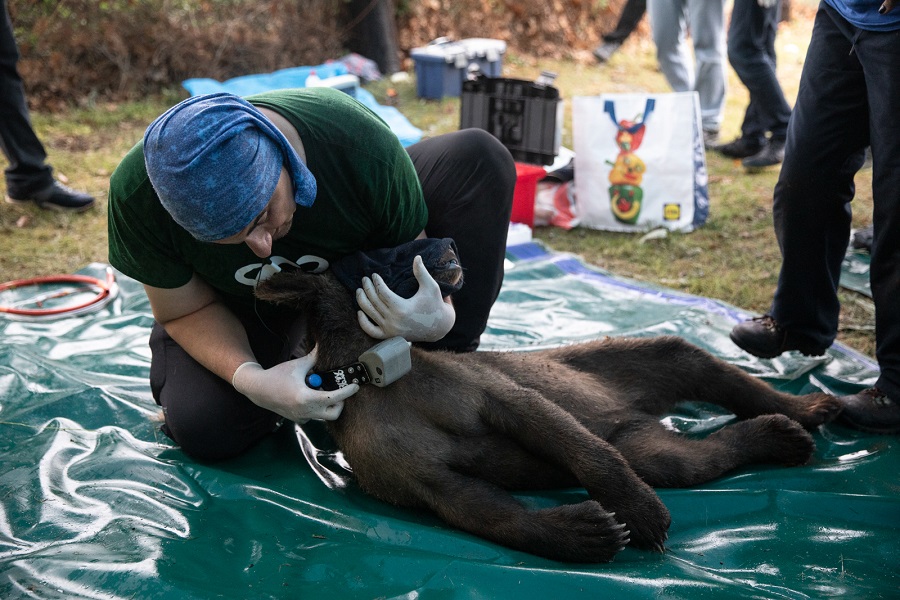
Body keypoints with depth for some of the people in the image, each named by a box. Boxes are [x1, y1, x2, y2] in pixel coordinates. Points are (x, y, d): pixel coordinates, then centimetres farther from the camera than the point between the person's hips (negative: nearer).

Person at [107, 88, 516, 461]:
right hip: (243, 300, 0)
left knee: (478, 158, -22)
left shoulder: (363, 147, -38)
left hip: (353, 259, 1)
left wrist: (437, 319, -46)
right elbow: (184, 312, -20)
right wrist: (250, 379, -40)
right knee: (202, 430, -26)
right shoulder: (136, 191, -36)